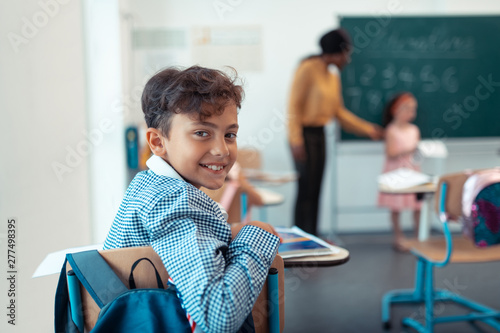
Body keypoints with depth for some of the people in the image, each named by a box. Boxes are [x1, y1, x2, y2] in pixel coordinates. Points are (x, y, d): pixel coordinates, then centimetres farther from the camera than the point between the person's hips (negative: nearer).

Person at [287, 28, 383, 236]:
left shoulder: (333, 78, 13)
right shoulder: (308, 69, -11)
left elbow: (339, 111, 17)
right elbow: (294, 106, -15)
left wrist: (368, 129, 14)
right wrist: (296, 141, -21)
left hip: (319, 135, 8)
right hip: (305, 133, -8)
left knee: (316, 188, 10)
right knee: (306, 188, -7)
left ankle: (312, 237, 18)